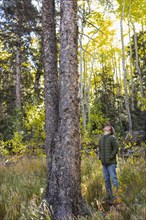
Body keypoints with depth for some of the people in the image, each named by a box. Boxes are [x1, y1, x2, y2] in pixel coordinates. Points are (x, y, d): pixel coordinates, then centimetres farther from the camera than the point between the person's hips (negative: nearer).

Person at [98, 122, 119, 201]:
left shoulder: (112, 138, -7)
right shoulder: (101, 139, 13)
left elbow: (116, 149, -12)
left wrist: (110, 157, -16)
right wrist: (100, 157, 4)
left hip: (111, 163, -6)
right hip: (104, 163, 6)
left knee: (113, 178, -4)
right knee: (106, 179, 11)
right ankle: (109, 195, 21)